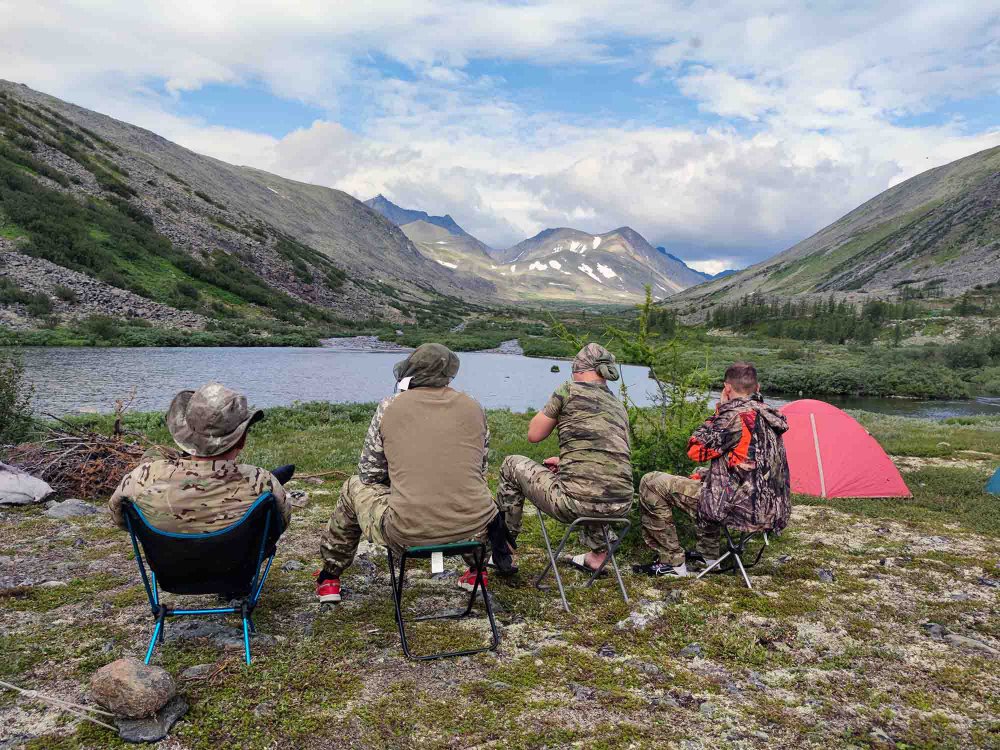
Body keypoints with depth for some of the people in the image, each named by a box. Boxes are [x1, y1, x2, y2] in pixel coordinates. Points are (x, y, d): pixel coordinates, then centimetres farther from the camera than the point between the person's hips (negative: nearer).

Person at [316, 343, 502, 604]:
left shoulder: (390, 407, 0)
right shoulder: (474, 407, 7)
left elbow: (369, 474, 8)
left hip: (407, 533, -2)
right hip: (473, 526, 3)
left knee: (355, 488, 28)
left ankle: (329, 577, 42)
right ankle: (477, 568, 47)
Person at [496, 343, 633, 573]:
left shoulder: (570, 390, -1)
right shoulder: (619, 407, 18)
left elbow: (534, 434, 7)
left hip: (578, 503, -6)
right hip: (621, 506, 7)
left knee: (511, 465, 18)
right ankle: (598, 553, 36)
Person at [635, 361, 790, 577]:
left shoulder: (735, 415, -18)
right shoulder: (770, 414, 9)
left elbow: (695, 450, -11)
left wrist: (720, 408, -3)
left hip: (741, 509, -9)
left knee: (651, 484, -7)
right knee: (702, 475, 37)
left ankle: (672, 562, 2)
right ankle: (707, 554, 36)